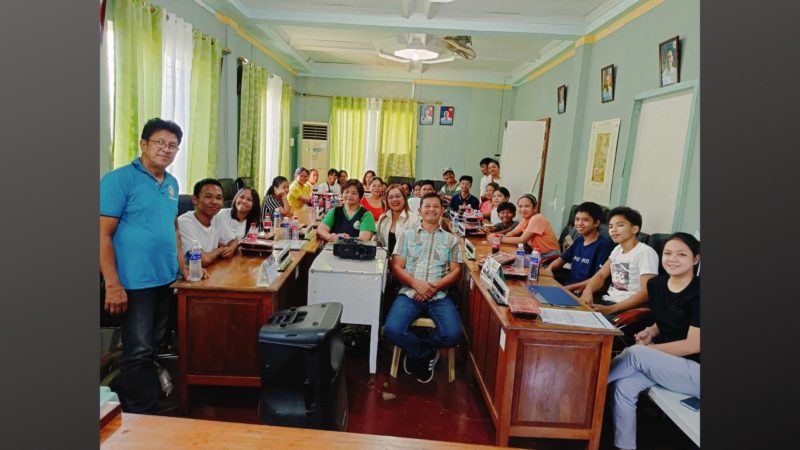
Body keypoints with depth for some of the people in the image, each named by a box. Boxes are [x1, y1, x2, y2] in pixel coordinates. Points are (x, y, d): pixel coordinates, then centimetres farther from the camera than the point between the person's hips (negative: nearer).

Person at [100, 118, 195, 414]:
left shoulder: (171, 183, 11)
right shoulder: (119, 179, -11)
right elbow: (103, 234, -14)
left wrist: (182, 266, 12)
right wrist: (112, 284, -19)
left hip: (165, 279, 7)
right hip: (135, 282, -7)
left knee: (154, 347, 18)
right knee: (139, 352, 2)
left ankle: (154, 404, 33)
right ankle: (143, 414, 17)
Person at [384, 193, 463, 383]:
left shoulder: (451, 239, 16)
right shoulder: (407, 234, 14)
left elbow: (456, 272, 8)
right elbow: (396, 267, 5)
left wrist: (436, 287, -11)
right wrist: (416, 284, -13)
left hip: (439, 296, 1)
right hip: (409, 293, 0)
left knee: (453, 334, -26)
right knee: (392, 330, -28)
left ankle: (416, 350, 5)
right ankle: (427, 354, 2)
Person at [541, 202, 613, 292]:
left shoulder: (603, 245, -11)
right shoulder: (579, 240, 11)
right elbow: (562, 259, 21)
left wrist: (568, 288, -21)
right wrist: (549, 268, -1)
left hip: (584, 290, -8)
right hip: (568, 283, 8)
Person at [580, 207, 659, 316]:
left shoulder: (645, 252, -12)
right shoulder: (618, 249, 12)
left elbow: (647, 293, -19)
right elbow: (601, 275, 12)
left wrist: (610, 309, -26)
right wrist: (588, 290, -11)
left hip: (627, 308, -7)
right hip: (607, 301, 7)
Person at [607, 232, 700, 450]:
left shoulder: (697, 293, -19)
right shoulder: (656, 284, 1)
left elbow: (693, 345, -18)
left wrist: (648, 348, -14)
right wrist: (652, 331, -4)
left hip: (694, 369, -6)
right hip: (664, 362, 6)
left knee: (636, 353, -26)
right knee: (624, 386, -20)